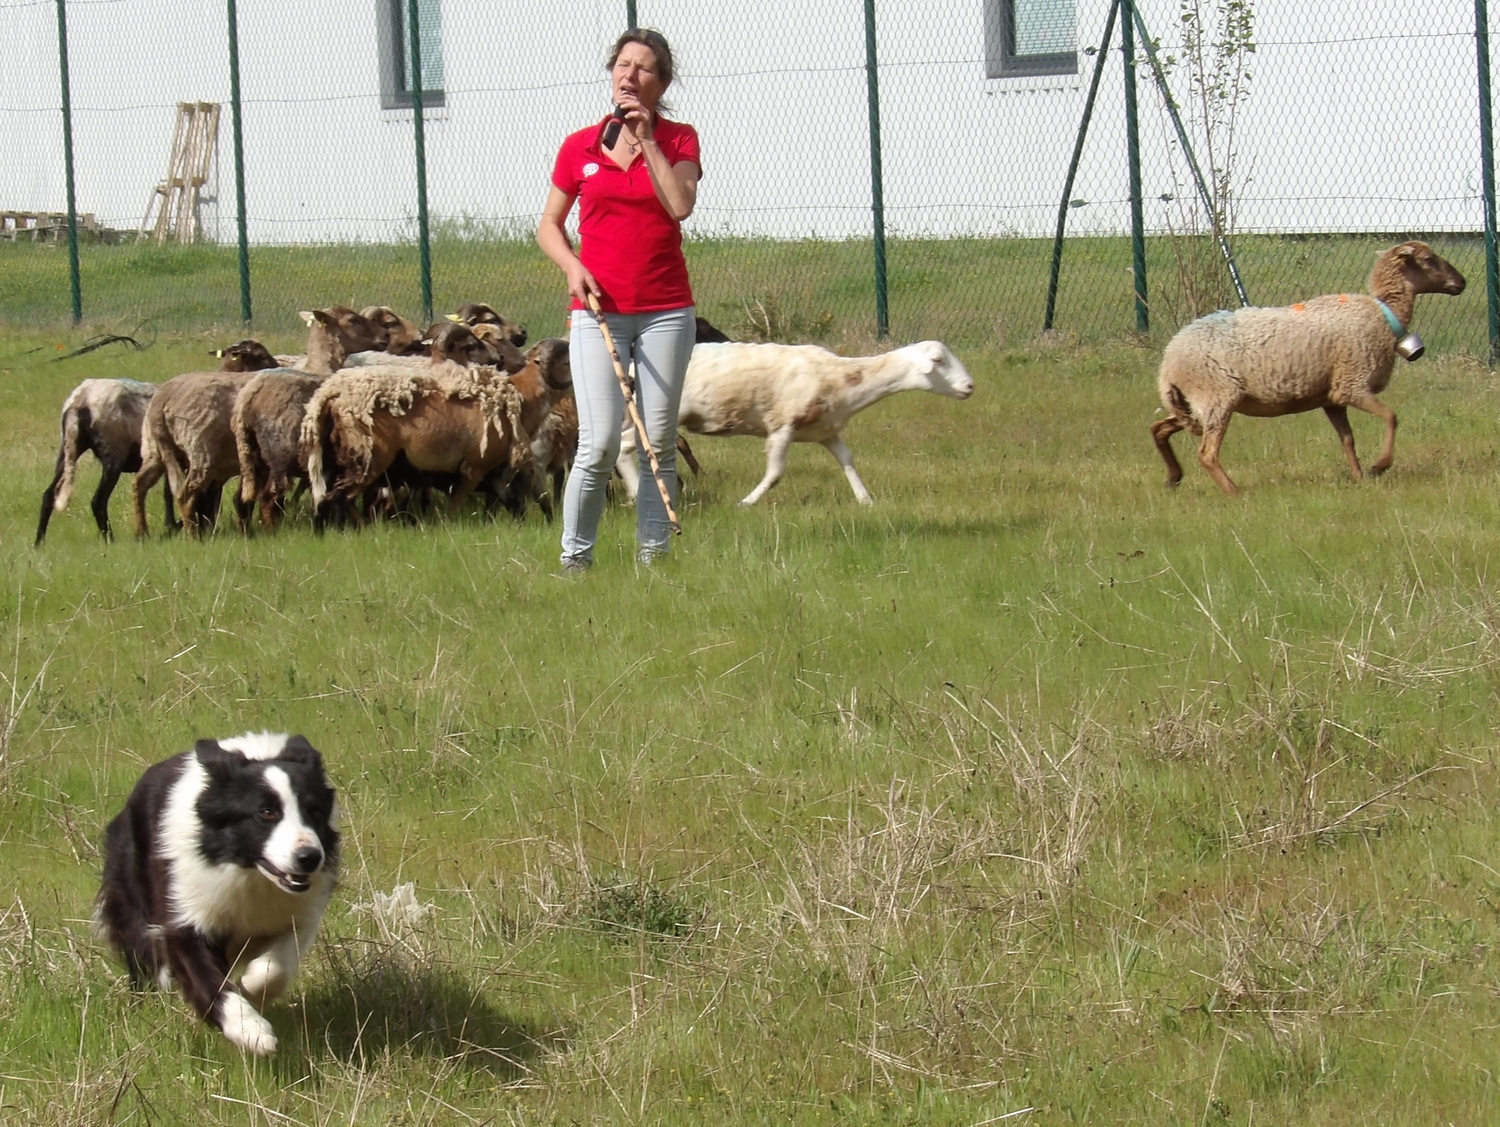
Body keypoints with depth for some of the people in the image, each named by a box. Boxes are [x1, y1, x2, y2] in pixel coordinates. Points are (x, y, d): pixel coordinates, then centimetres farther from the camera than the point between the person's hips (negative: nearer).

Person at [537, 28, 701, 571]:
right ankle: (574, 557, 1)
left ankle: (653, 554, 9)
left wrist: (647, 141, -13)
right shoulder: (579, 147, 6)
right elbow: (549, 225, 15)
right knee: (599, 443, -10)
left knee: (659, 441, 2)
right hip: (598, 311, 0)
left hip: (665, 311, 0)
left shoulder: (678, 139, 3)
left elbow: (681, 205, -15)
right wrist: (572, 266, -4)